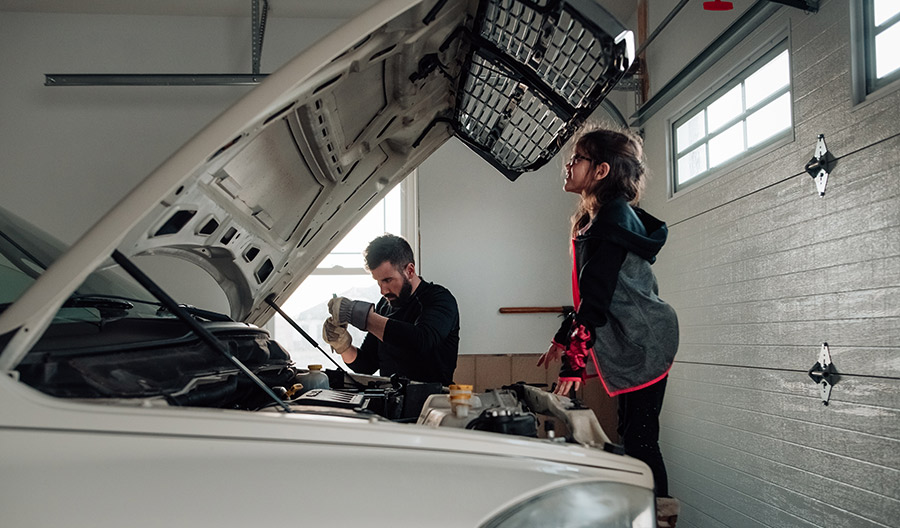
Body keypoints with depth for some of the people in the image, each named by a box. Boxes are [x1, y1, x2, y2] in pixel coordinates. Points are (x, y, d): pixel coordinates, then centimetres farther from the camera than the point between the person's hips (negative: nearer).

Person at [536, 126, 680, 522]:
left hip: (643, 342, -10)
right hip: (628, 345, 10)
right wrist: (563, 339, 24)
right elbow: (589, 293, 21)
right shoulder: (594, 221, 14)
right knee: (633, 438, 14)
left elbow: (597, 297, -22)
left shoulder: (614, 217, -18)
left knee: (639, 440, -5)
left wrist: (575, 361, -21)